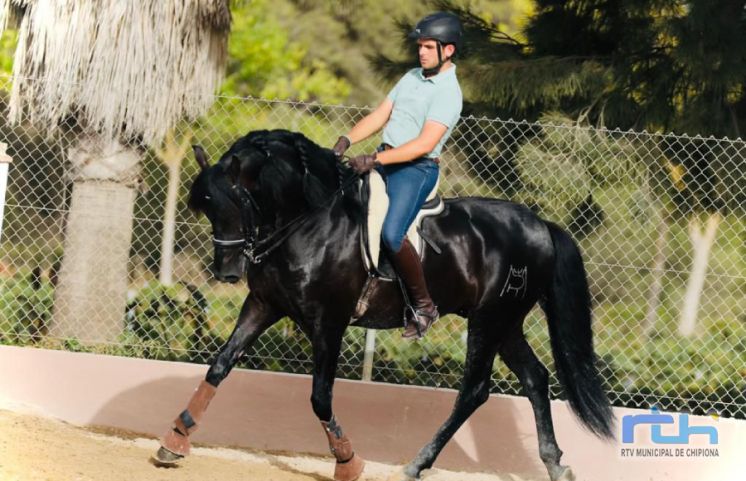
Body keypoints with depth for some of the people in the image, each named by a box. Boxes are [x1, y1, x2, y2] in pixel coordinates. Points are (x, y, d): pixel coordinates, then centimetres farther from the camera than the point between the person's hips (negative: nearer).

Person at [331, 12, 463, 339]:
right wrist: (347, 140, -5)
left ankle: (424, 307, -11)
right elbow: (380, 116, 12)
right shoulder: (412, 77, 14)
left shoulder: (448, 93, -14)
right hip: (383, 159, 9)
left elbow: (425, 143, -23)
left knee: (392, 235, -25)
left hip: (416, 169, -9)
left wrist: (375, 160, -26)